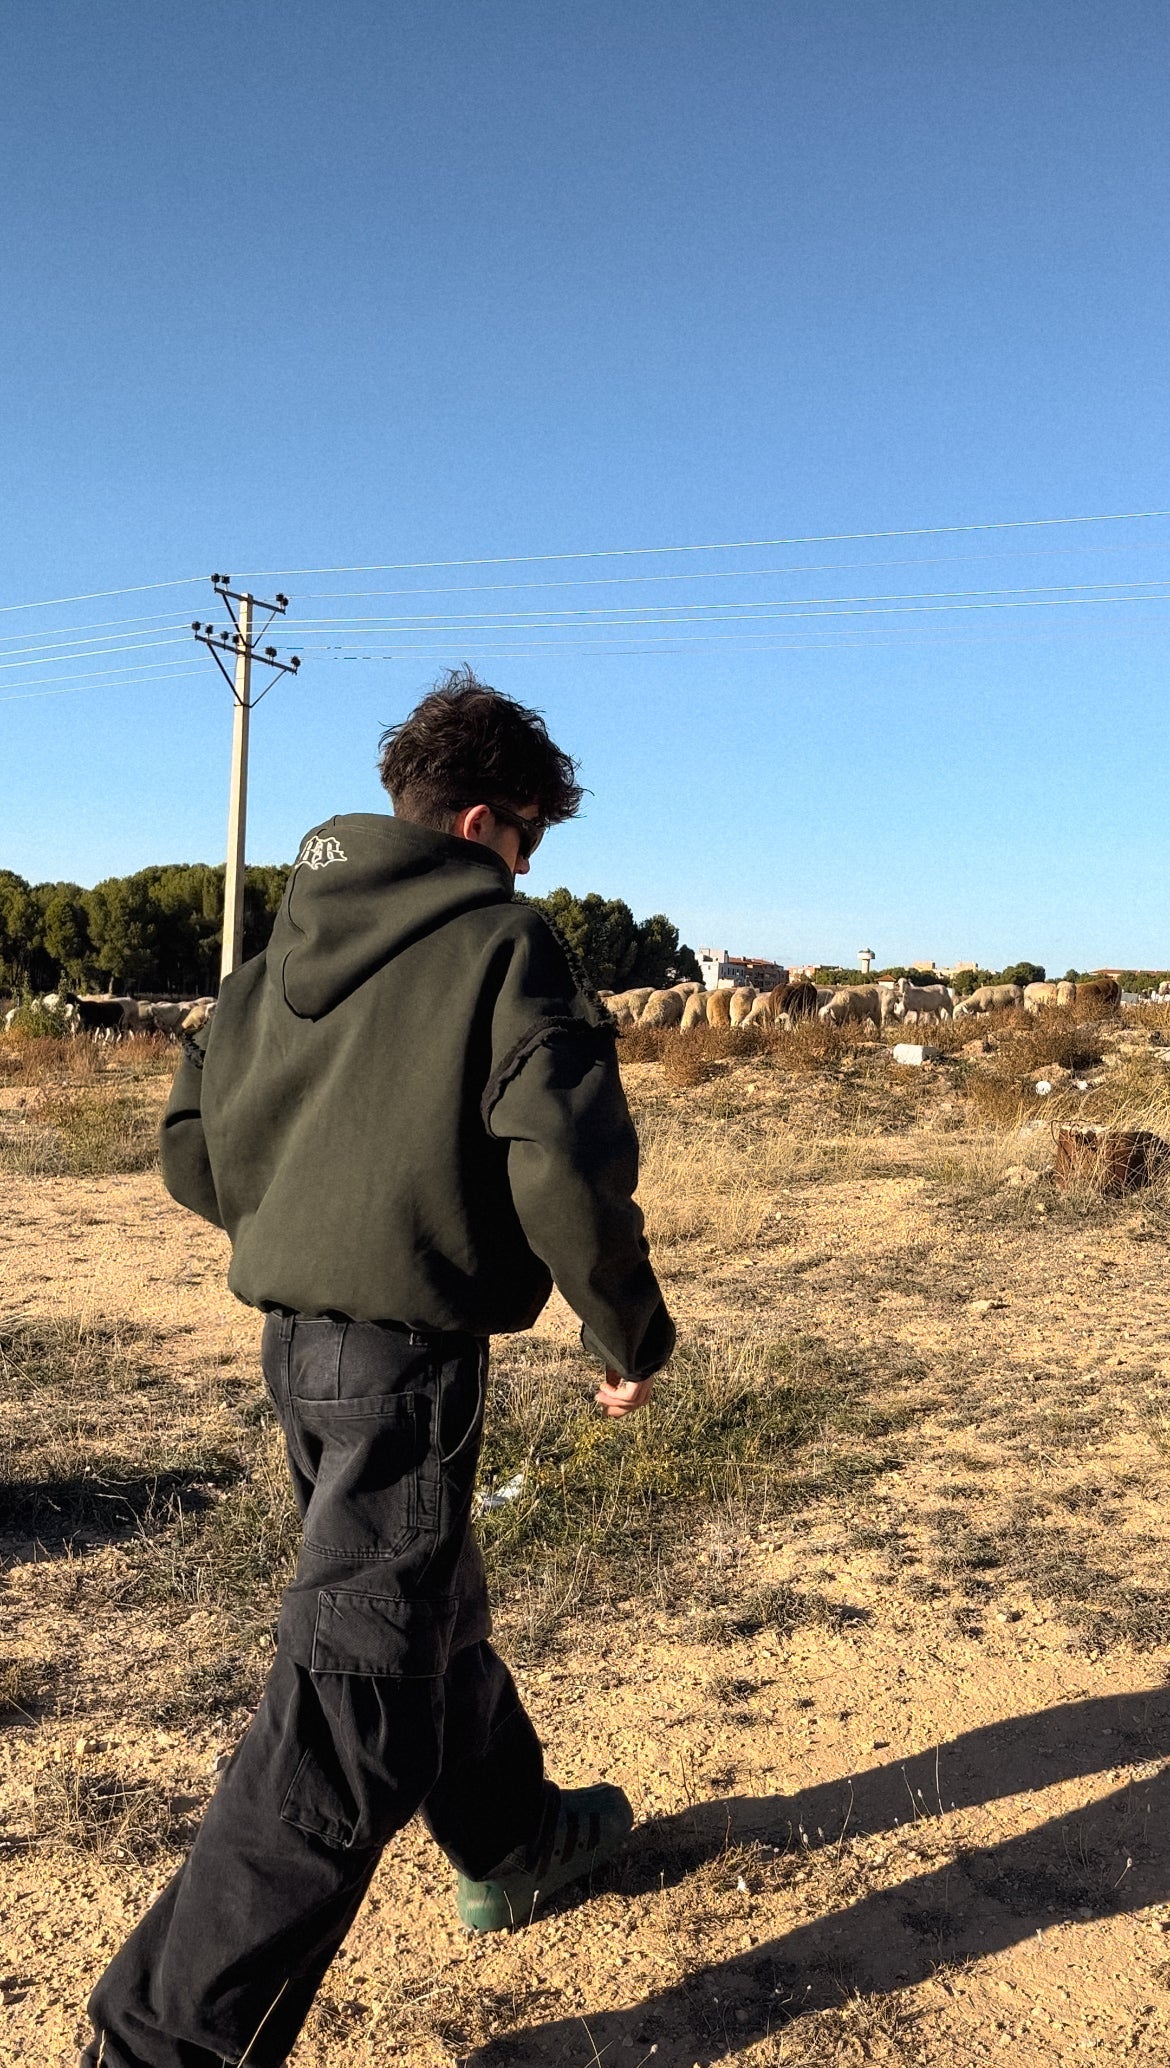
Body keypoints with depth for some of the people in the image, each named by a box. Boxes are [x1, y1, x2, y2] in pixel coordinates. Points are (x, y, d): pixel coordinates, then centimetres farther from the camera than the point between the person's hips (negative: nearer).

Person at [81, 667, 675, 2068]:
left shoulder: (288, 942, 10)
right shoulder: (500, 941, -11)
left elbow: (192, 1152, 12)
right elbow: (566, 1165, -20)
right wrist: (630, 1337, -6)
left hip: (294, 1340, 9)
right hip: (409, 1352, -9)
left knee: (429, 1602, 26)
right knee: (347, 1704, 0)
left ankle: (513, 1841, 49)